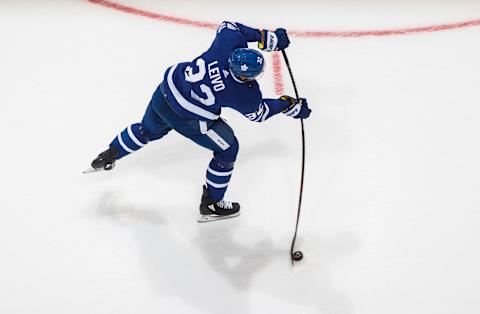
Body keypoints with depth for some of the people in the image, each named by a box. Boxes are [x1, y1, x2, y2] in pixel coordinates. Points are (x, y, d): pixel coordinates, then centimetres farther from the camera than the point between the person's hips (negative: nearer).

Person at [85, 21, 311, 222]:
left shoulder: (230, 40, -22)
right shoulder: (246, 94, -25)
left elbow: (229, 26, 3)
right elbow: (259, 113, -3)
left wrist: (266, 37, -1)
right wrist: (291, 107, 7)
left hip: (166, 89, 6)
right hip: (188, 119, -6)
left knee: (149, 130, 34)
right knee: (227, 149, 14)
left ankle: (108, 156, 55)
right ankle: (211, 205, 26)